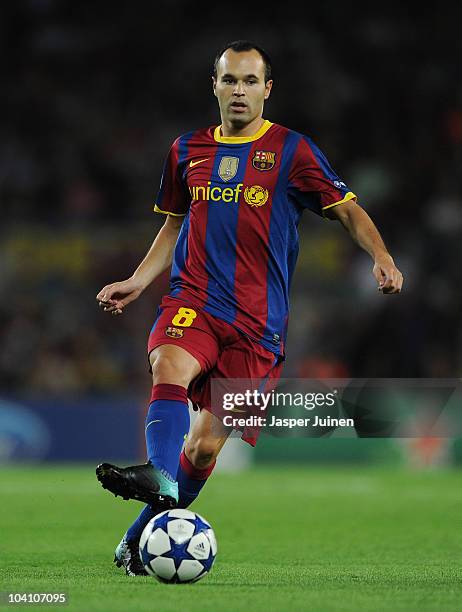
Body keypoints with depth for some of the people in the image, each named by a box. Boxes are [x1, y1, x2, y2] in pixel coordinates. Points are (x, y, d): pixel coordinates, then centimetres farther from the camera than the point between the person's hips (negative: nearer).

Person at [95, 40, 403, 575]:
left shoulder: (292, 151, 2)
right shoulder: (187, 150, 13)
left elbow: (347, 210, 1)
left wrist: (382, 258, -17)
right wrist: (137, 281, 13)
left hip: (257, 319, -2)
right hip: (192, 299, 2)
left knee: (206, 446, -4)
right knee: (170, 367, -33)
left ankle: (141, 539, 12)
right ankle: (160, 478, -54)